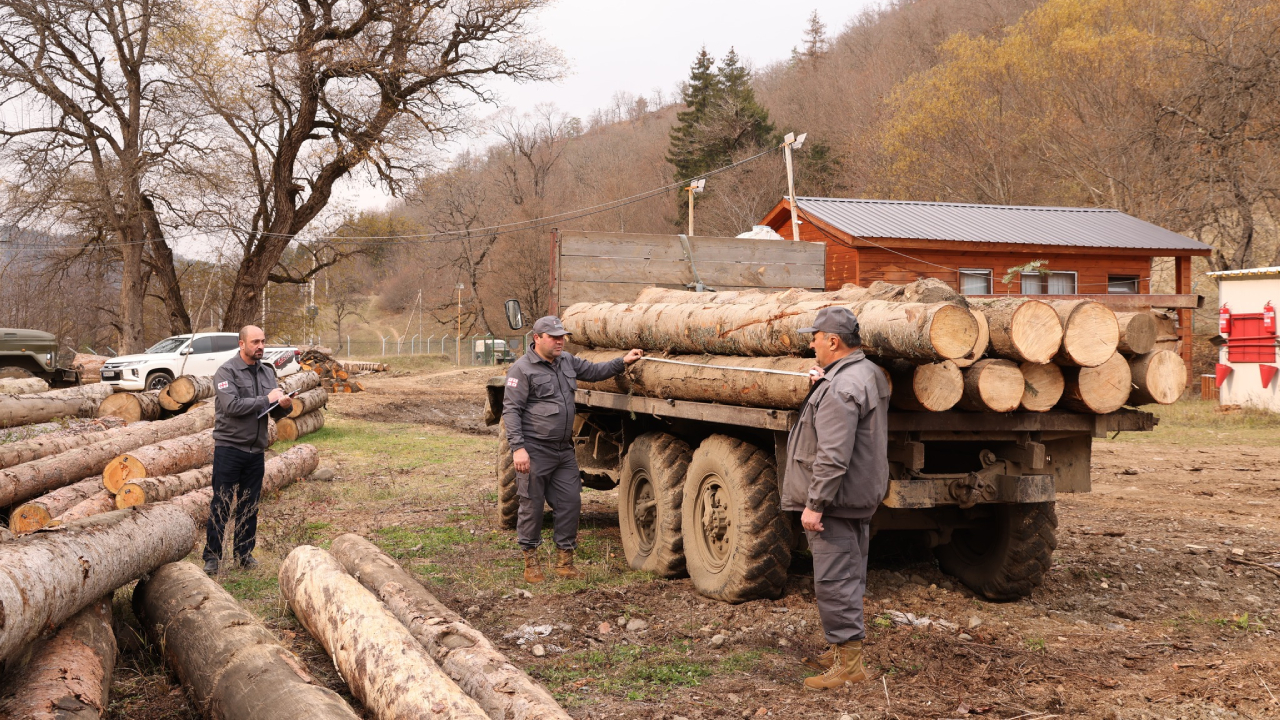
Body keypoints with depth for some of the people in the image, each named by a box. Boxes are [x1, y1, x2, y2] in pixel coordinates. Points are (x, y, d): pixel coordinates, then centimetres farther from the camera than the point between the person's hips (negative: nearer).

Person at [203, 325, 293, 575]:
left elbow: (276, 412, 10)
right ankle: (212, 556, 4)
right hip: (229, 448, -5)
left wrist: (284, 405, -13)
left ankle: (244, 552, 21)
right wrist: (266, 400, -15)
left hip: (256, 449, 6)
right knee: (220, 504, -2)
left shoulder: (267, 373, 11)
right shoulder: (227, 371, -8)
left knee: (249, 506, 11)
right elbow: (231, 406, -21)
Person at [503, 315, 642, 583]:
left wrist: (623, 362, 14)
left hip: (563, 450, 7)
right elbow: (511, 410, -12)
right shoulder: (522, 369, -9)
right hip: (535, 450, -7)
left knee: (571, 502, 5)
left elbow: (594, 371, 28)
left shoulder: (567, 361, 13)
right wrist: (518, 447, -19)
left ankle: (564, 560, 17)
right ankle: (531, 563, 15)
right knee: (532, 506, 1)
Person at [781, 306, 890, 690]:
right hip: (861, 495, 11)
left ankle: (848, 661, -3)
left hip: (837, 499, -11)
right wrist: (821, 386, 11)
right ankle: (846, 647, 30)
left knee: (835, 579, -6)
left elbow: (833, 456, -27)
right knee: (850, 577, 18)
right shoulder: (869, 373, 11)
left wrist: (815, 504, -23)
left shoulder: (839, 389, -22)